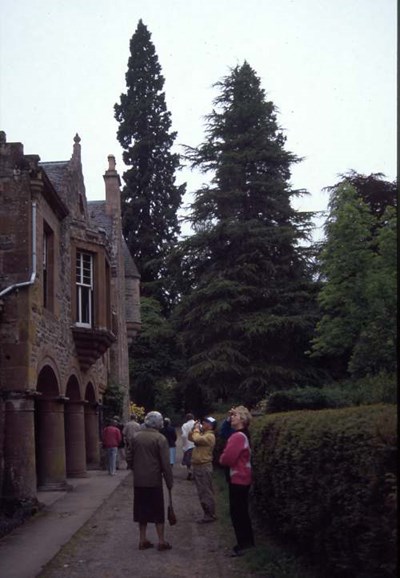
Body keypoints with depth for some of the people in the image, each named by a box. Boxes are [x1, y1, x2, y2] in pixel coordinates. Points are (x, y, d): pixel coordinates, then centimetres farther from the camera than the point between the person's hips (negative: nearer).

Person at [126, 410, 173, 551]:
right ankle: (161, 541, 7)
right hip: (154, 480, -4)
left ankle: (143, 540, 17)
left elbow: (130, 458, 9)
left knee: (142, 510, 13)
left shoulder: (136, 437, 3)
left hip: (139, 480, 4)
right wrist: (169, 481, -6)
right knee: (158, 512, 5)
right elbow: (165, 463, -13)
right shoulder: (160, 439, -12)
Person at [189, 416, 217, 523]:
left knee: (206, 492, -6)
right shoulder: (202, 434, 16)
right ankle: (207, 513, 25)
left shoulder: (210, 436, -16)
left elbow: (196, 439, -30)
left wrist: (196, 429, -13)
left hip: (204, 467, -10)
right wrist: (194, 428, 8)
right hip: (198, 466, 10)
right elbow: (190, 438, 20)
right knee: (202, 492, 17)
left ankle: (210, 515, 0)